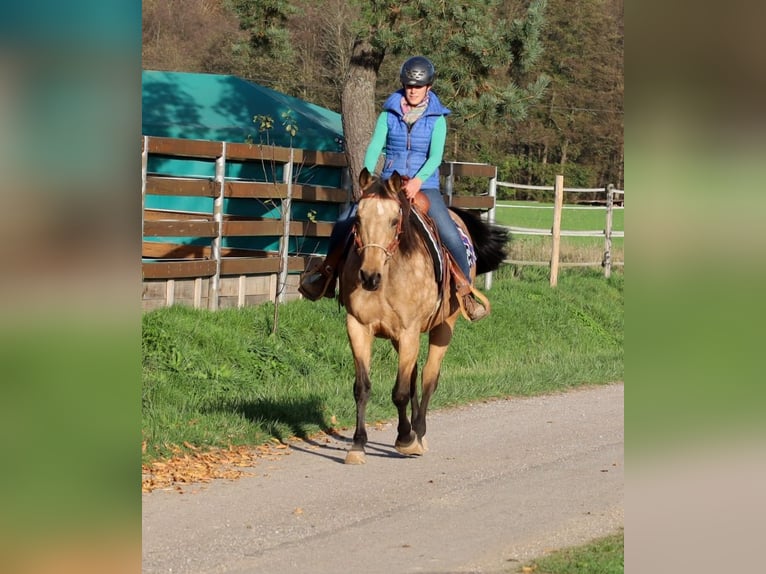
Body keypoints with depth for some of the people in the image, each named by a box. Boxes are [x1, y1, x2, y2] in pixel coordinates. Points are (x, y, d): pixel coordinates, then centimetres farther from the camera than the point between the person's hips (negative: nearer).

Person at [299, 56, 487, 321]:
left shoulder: (436, 118, 0)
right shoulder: (389, 115, 4)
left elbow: (435, 156, -12)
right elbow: (375, 147, -6)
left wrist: (418, 180, -30)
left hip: (424, 186, -2)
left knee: (451, 236, -21)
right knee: (344, 222, -10)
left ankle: (466, 291, -7)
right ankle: (327, 272, 9)